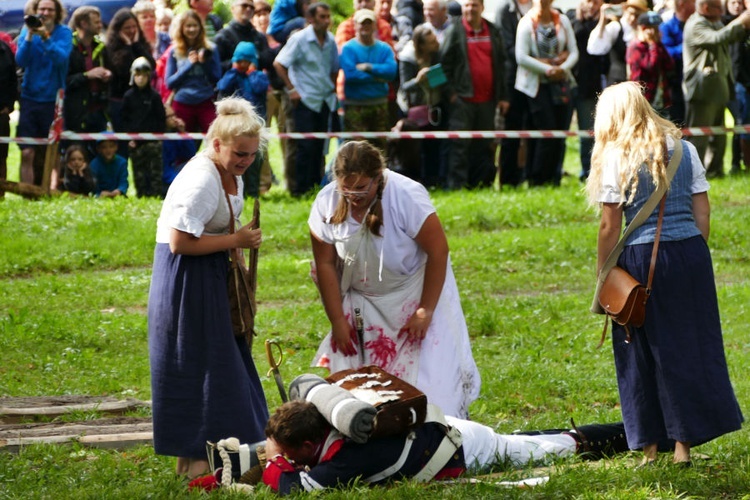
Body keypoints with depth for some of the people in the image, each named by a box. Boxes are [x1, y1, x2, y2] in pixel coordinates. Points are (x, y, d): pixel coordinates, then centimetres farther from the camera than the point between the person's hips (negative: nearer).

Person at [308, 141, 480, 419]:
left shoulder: (407, 196, -25)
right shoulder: (326, 203, -14)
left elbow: (438, 250, -19)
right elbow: (325, 265, -6)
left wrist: (425, 311, -19)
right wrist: (337, 320, -6)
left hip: (414, 293, -3)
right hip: (362, 301, 3)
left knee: (427, 376, -9)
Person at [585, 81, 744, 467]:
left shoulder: (616, 158, -5)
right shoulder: (685, 150, 7)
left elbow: (610, 227, -6)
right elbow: (702, 213, 6)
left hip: (642, 259, -3)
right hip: (691, 252, 3)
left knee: (642, 354, 8)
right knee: (690, 346, 10)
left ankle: (649, 446, 13)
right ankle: (684, 442, 9)